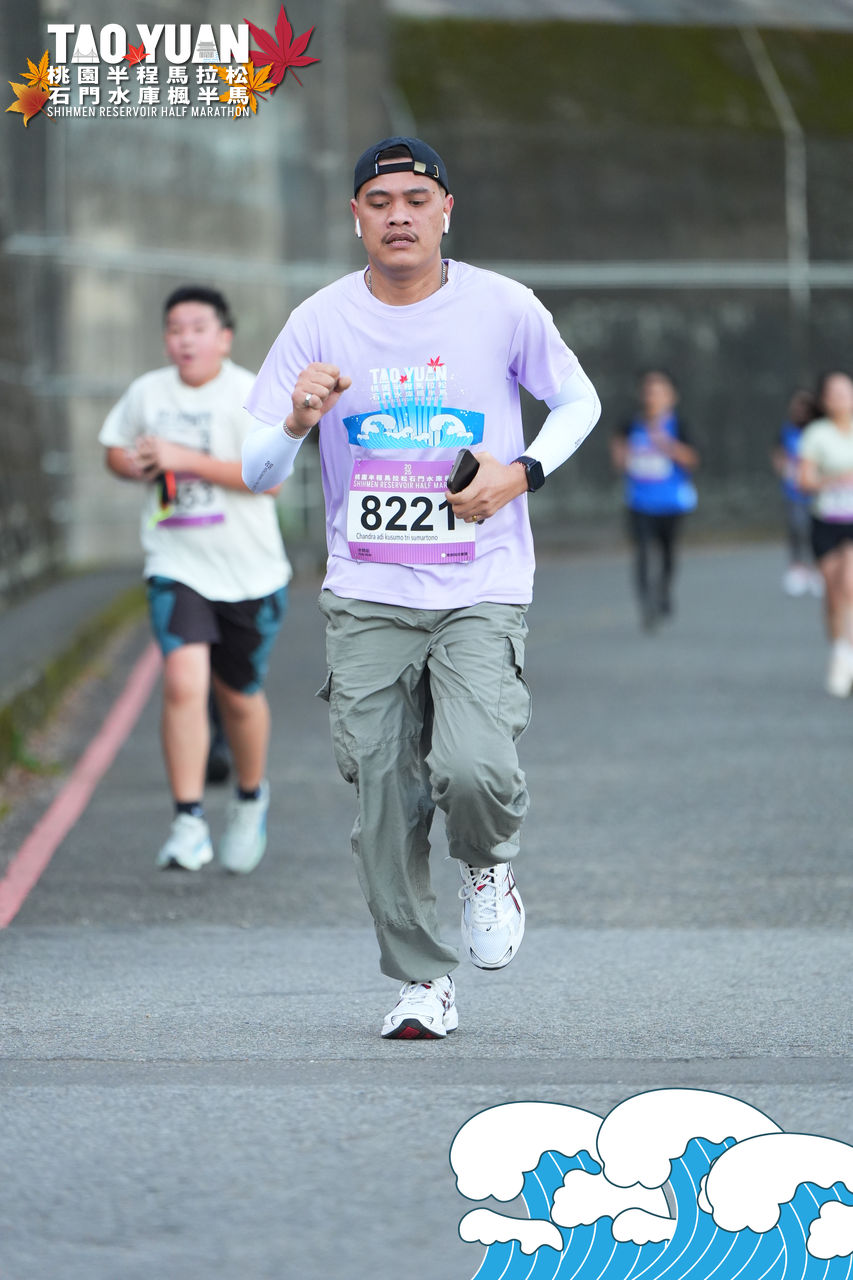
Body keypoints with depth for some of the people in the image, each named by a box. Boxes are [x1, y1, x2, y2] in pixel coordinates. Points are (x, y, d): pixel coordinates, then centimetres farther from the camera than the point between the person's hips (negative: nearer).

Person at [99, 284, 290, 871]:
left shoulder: (252, 395, -10)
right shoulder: (147, 392, 2)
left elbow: (268, 476, -19)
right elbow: (115, 451, 19)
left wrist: (187, 460, -24)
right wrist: (138, 465, -5)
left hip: (249, 575, -1)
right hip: (177, 568, 1)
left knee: (239, 696, 13)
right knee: (183, 682, -19)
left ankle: (251, 796, 42)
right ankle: (189, 823, -18)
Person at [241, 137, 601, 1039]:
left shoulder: (503, 308, -1)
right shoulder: (321, 323, 0)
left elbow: (578, 401, 15)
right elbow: (256, 472, 2)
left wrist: (521, 474, -3)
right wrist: (297, 422, -21)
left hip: (482, 592, -2)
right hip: (366, 599, 2)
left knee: (472, 768, -22)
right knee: (384, 801, -2)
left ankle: (489, 864, 12)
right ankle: (421, 981, 15)